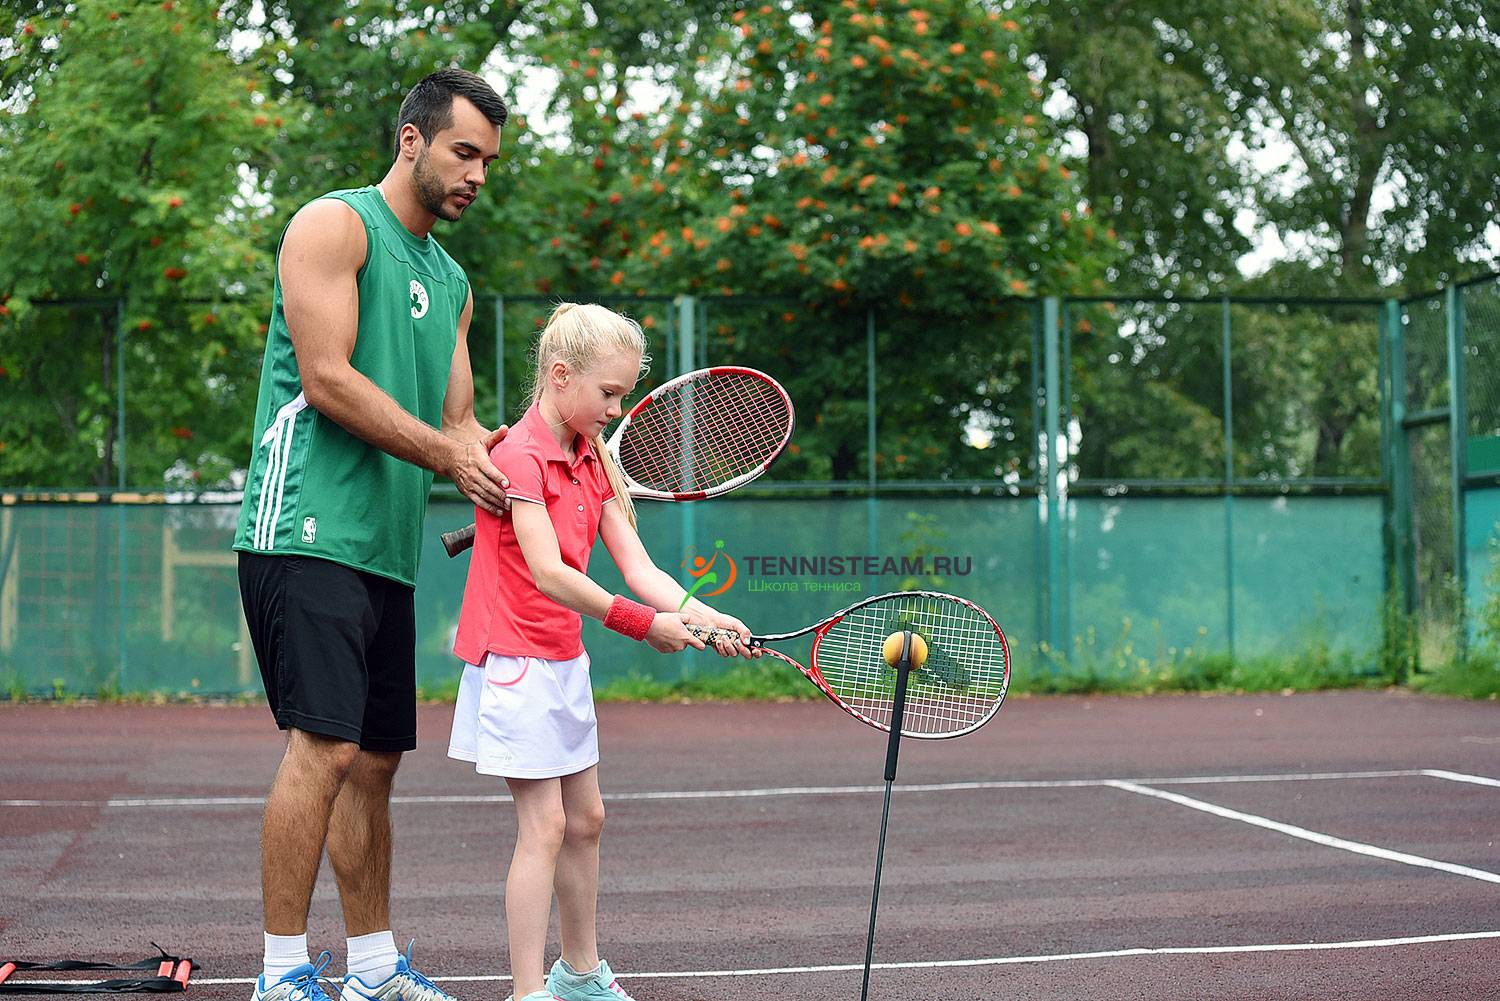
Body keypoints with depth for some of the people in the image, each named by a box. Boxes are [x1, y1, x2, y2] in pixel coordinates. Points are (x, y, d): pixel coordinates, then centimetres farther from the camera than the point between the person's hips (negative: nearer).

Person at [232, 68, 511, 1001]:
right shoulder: (334, 224, -3)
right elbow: (326, 378, -14)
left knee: (376, 760, 11)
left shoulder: (452, 282, 21)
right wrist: (444, 450, -14)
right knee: (325, 745, -14)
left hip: (387, 548, 9)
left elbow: (457, 420, 17)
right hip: (306, 530, -8)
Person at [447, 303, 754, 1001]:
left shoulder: (594, 460, 10)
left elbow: (636, 565, 2)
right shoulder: (520, 455, -17)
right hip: (516, 660, -9)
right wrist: (641, 622, -25)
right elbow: (548, 574, -25)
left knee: (585, 819, 15)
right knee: (545, 825, -9)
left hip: (564, 662, 9)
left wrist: (701, 615, -13)